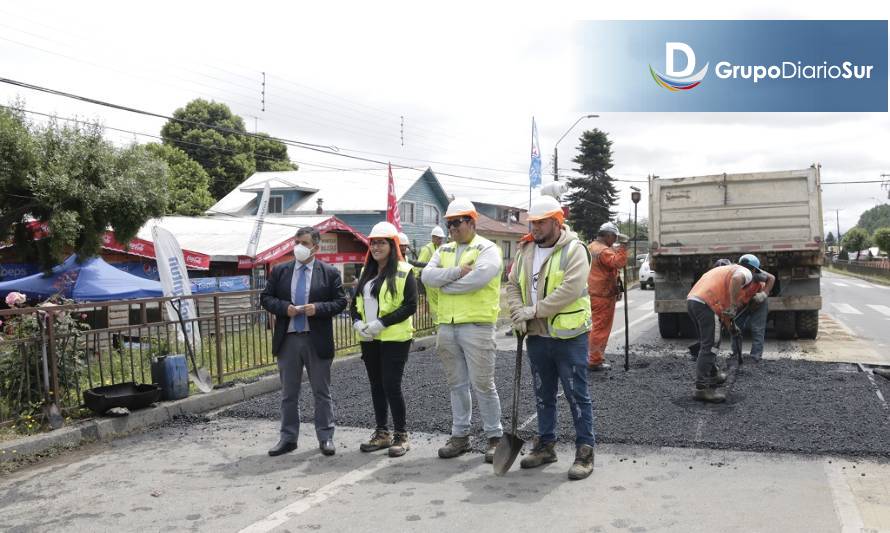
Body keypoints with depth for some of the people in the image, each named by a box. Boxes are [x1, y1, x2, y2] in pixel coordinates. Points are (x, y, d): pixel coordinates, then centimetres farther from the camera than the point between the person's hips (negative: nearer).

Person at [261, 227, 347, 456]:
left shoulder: (329, 273, 0)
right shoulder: (280, 271, 6)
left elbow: (340, 302, -1)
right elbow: (265, 298, 6)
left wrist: (318, 308, -17)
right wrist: (284, 308, -12)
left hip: (317, 340, -2)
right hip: (288, 339, 3)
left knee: (322, 392, 7)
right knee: (288, 393, 11)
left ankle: (326, 438, 17)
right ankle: (288, 438, 22)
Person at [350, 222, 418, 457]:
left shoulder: (403, 272, -7)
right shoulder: (366, 272, 14)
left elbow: (410, 305, -14)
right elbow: (356, 302, 15)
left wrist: (381, 323, -19)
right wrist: (357, 322, -5)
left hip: (394, 339, -7)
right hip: (369, 340, 7)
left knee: (391, 386, -6)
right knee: (376, 387, 12)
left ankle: (401, 435, 9)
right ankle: (382, 433, 24)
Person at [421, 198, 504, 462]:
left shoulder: (487, 249, -5)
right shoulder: (444, 250, 15)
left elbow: (478, 278, -23)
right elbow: (427, 275, -1)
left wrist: (445, 284, -11)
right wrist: (457, 272, -15)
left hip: (476, 325, -6)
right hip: (447, 326, 6)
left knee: (483, 384, 0)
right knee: (457, 384, 14)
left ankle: (494, 436, 14)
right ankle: (460, 435, 25)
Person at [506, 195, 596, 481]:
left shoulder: (574, 249, -11)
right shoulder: (526, 250, 9)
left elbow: (571, 289, -23)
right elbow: (513, 285, 10)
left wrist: (534, 310, -21)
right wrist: (518, 313, -9)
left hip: (568, 336, -6)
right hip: (537, 336, 6)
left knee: (577, 395, 1)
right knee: (543, 395, 16)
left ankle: (585, 451, 11)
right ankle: (545, 445, 30)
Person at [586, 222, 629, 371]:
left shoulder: (591, 248, 15)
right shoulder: (604, 251, -17)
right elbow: (618, 262, -33)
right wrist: (623, 246, -27)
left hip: (593, 293, 10)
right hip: (603, 295, -10)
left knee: (596, 326, 19)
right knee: (601, 328, -3)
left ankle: (592, 357, 26)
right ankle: (595, 361, 0)